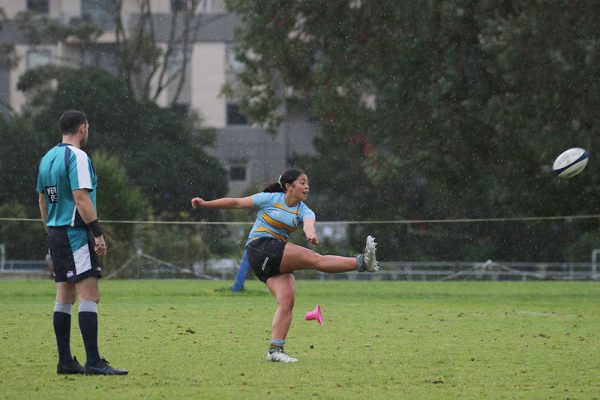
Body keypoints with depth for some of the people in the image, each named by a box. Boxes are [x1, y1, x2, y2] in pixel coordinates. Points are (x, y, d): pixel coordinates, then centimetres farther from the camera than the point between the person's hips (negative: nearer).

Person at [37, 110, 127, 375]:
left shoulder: (48, 158, 15)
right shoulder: (77, 157, -12)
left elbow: (42, 199, 20)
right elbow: (81, 197, -20)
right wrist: (98, 233, -18)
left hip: (55, 234, 9)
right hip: (75, 233, -9)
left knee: (64, 297, 11)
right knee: (89, 295, -11)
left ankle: (64, 361, 12)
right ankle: (93, 362, -16)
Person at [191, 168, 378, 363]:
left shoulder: (304, 210, 8)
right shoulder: (270, 199, 0)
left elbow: (308, 223, -17)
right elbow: (237, 202, 7)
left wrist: (310, 233, -42)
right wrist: (205, 204, 8)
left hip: (278, 260, 6)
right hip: (260, 247, -6)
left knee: (287, 299, -12)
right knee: (316, 259, -21)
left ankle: (275, 349, -14)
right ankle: (362, 262, -30)